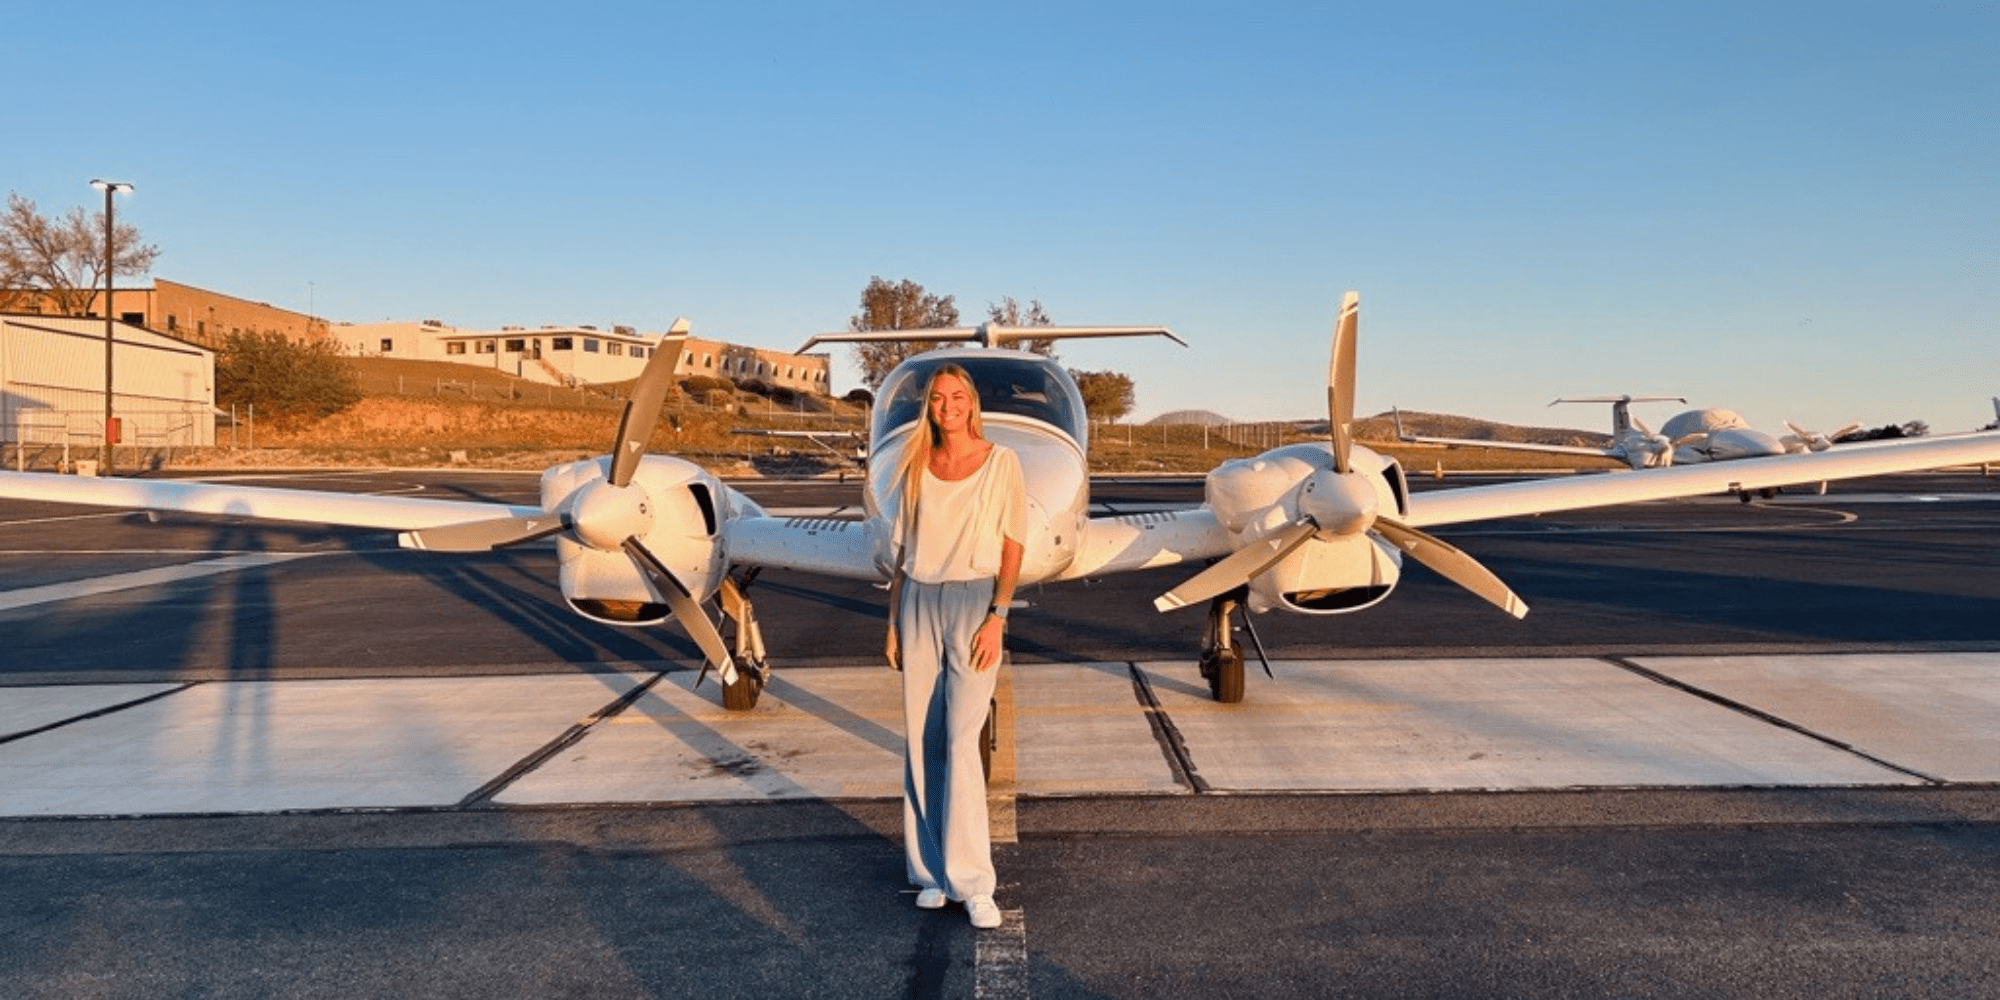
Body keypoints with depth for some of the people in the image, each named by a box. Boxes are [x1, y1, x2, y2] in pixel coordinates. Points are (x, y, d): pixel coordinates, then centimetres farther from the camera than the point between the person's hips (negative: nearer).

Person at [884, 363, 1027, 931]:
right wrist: (893, 622, 8)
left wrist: (997, 617, -13)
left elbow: (1012, 548, -4)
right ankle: (932, 871, 15)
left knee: (960, 743, -12)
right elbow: (903, 551, 12)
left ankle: (972, 883, -7)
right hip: (918, 605, 4)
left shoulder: (1001, 464, -3)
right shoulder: (915, 469, 8)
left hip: (974, 603, -4)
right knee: (920, 742, 4)